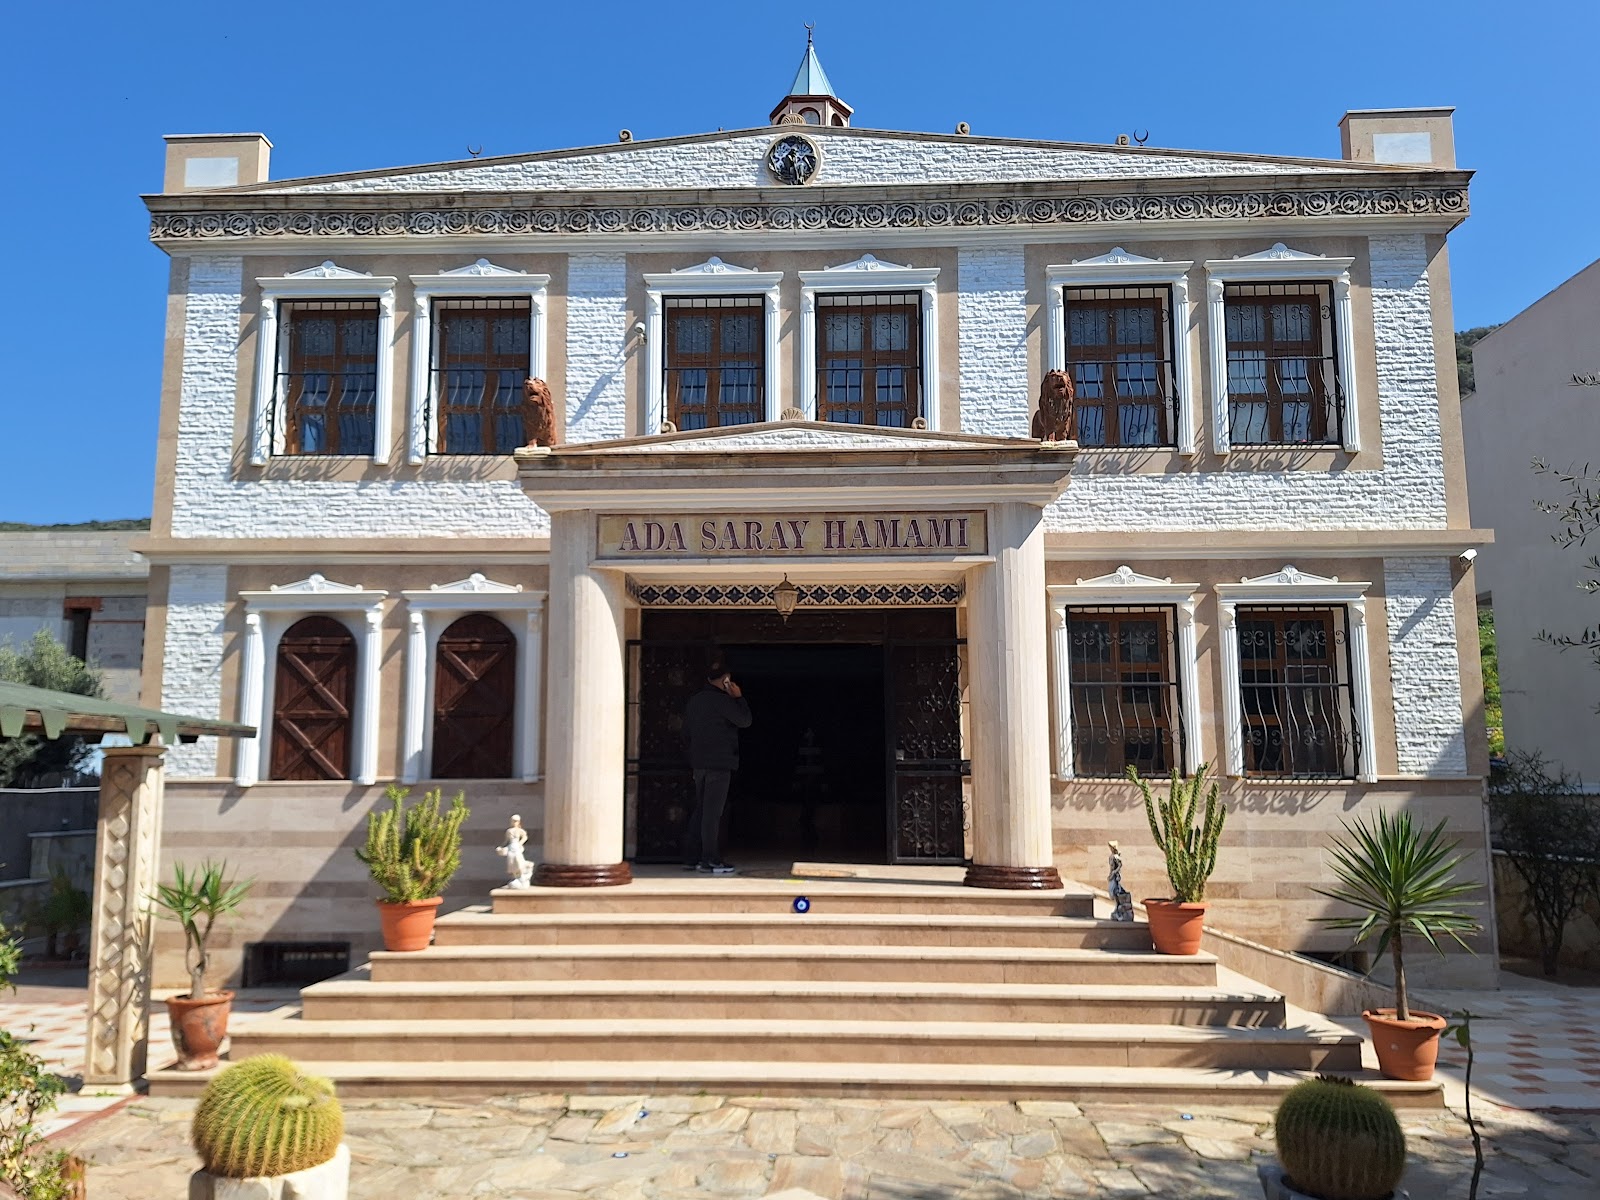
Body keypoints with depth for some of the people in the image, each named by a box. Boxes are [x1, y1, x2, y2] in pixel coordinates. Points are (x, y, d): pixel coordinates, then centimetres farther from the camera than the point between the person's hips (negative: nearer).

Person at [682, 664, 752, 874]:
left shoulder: (694, 700, 13)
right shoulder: (721, 700, -12)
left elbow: (686, 731, 19)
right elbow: (745, 720, -6)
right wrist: (739, 697, 1)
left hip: (699, 762, 8)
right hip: (719, 763, -8)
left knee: (700, 810, 13)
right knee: (712, 812, -7)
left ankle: (691, 858, 15)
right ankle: (710, 860, -6)